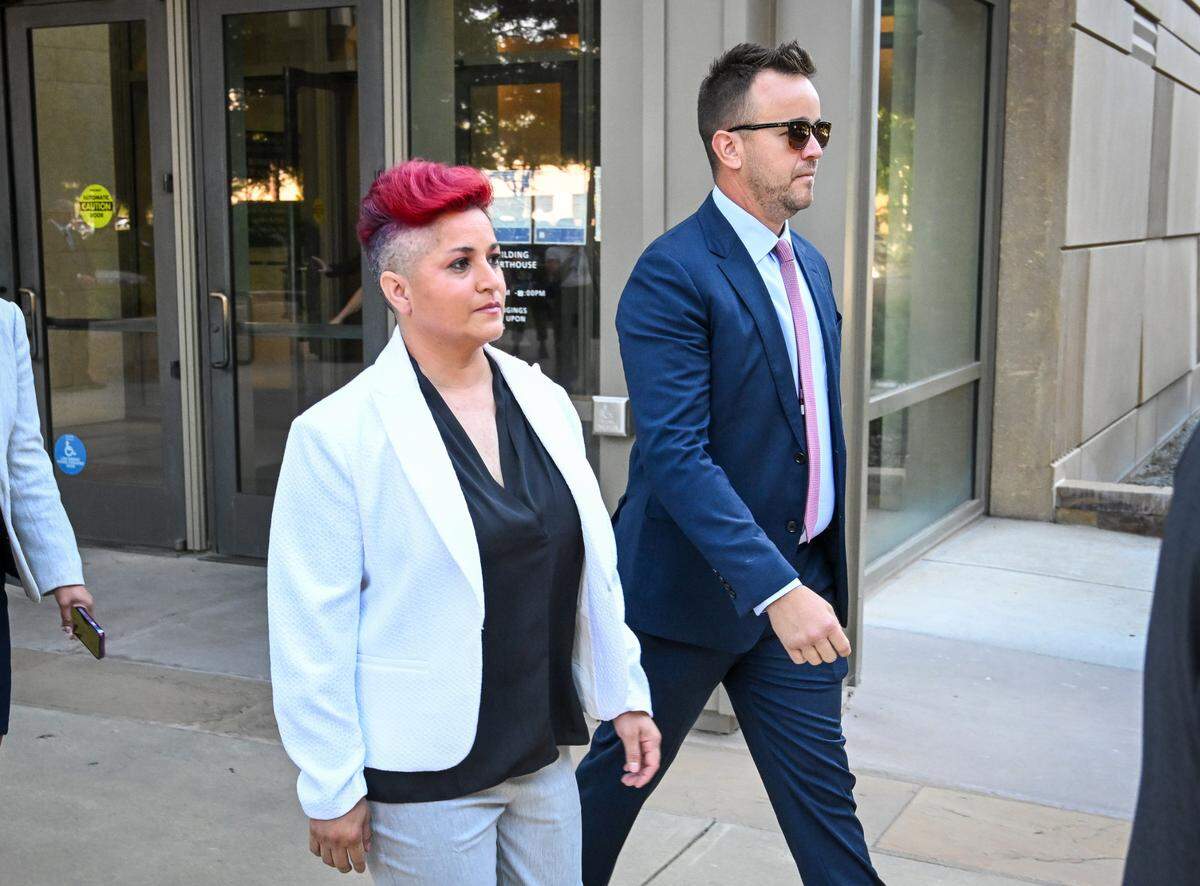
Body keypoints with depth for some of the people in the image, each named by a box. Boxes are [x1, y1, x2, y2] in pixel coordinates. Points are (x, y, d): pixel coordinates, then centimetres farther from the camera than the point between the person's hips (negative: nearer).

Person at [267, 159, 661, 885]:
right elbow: (312, 630, -12)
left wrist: (625, 695, 9)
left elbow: (594, 568, 9)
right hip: (425, 779, -5)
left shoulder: (543, 401, 2)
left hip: (543, 756, 5)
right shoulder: (339, 435, -14)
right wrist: (332, 790, -9)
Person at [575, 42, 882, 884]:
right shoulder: (672, 275, -18)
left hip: (799, 582, 7)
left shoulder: (810, 264, 9)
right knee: (619, 773, 13)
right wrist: (774, 588, -32)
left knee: (822, 786, 12)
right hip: (695, 588, -6)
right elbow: (676, 455, -26)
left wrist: (819, 574, 16)